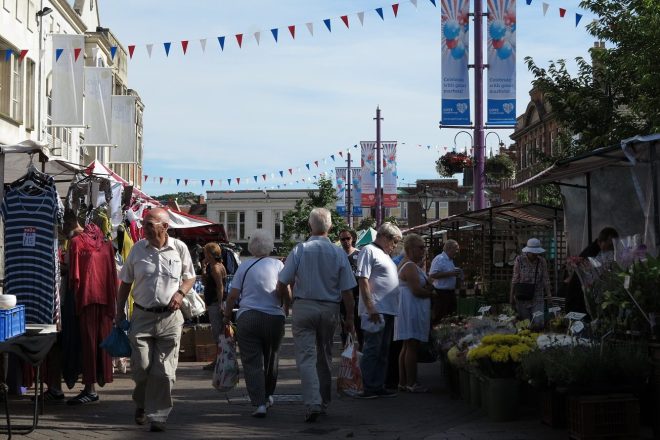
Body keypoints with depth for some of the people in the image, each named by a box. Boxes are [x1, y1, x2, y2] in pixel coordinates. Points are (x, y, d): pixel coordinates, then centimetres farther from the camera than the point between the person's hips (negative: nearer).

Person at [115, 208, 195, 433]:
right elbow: (125, 282, 10)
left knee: (164, 371, -2)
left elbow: (190, 277, 13)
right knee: (141, 367, -1)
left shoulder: (179, 249, 1)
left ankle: (157, 416, 7)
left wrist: (180, 292, -7)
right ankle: (141, 404, 27)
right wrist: (120, 310, 6)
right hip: (142, 316, 1)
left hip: (170, 317, 0)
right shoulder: (138, 249, 3)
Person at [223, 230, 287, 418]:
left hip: (247, 317, -1)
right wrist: (287, 310, 13)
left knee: (252, 362, 0)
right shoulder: (277, 265, 4)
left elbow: (232, 295, 2)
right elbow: (286, 292, -2)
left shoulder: (244, 267, 5)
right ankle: (268, 395, 34)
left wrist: (227, 316, 13)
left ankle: (259, 403, -11)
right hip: (274, 318, 1)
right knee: (271, 358, 20)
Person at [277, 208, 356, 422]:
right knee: (324, 357, 16)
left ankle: (313, 403, -18)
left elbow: (282, 285, -5)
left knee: (306, 357, -4)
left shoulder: (299, 250, -6)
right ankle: (323, 402, 26)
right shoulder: (339, 253, -2)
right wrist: (349, 318, 6)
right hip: (330, 309, 2)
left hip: (303, 307, -2)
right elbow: (347, 290, -2)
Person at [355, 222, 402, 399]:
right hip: (375, 311, -10)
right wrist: (371, 309, -21)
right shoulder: (369, 251, -8)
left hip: (388, 311, 10)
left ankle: (379, 386, 17)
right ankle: (368, 388, -2)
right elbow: (363, 280, -16)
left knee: (383, 351, 12)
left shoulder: (385, 255, 21)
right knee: (372, 350, -6)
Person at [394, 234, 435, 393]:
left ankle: (403, 382, 16)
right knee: (412, 346, -9)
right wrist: (429, 291, -3)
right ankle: (411, 383, -7)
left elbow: (425, 286, 21)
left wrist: (427, 288, -1)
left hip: (408, 311, 11)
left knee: (407, 347, 12)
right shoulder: (410, 266, -14)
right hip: (412, 310, -11)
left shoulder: (411, 265, 20)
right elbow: (417, 290, -21)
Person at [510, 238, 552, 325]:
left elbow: (545, 279, 1)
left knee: (538, 323, -13)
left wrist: (549, 294, -11)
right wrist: (512, 296, 1)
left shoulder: (542, 261, 0)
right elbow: (515, 279, 0)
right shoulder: (519, 260, -3)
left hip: (537, 298, 0)